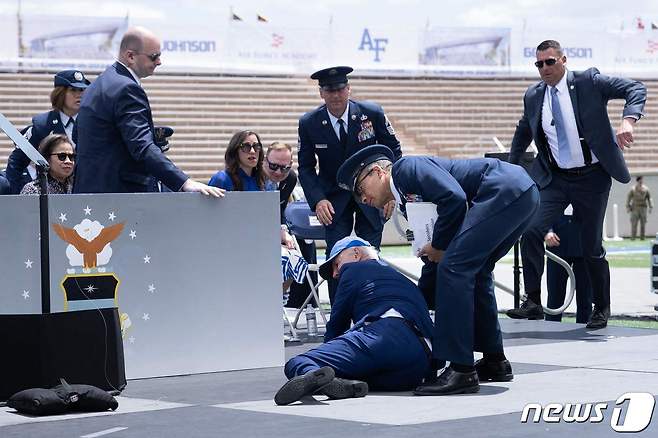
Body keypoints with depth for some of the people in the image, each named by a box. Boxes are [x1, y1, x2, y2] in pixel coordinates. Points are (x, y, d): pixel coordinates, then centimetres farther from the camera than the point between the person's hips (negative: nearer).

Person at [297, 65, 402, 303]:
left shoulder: (372, 113, -12)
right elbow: (305, 167, -1)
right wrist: (318, 200, -17)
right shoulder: (309, 123, -10)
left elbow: (393, 150, 0)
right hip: (335, 199, 0)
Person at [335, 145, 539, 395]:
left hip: (505, 190, -10)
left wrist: (439, 247, -4)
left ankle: (461, 371, -12)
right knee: (474, 273, 20)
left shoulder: (405, 168, -1)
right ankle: (494, 361, 27)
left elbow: (454, 197, -17)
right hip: (523, 195, 10)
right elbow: (433, 264, 30)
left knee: (454, 268, -12)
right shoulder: (409, 200, 25)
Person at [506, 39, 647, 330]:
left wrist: (628, 120, -29)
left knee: (592, 246, 3)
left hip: (591, 177, -3)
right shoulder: (533, 96, 6)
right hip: (555, 178, 3)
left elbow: (636, 89, -11)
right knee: (532, 230, -17)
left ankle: (601, 308, 21)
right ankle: (533, 300, -9)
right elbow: (523, 133, 24)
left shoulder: (588, 82, -7)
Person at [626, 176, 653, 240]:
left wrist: (650, 207, 2)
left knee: (643, 224, 2)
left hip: (643, 208, 2)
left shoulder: (646, 189, 5)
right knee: (634, 223, -6)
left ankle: (642, 237, 7)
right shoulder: (633, 189, -1)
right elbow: (628, 198, 1)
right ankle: (633, 237, -4)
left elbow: (649, 198, 8)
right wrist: (628, 207, -3)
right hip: (635, 208, -2)